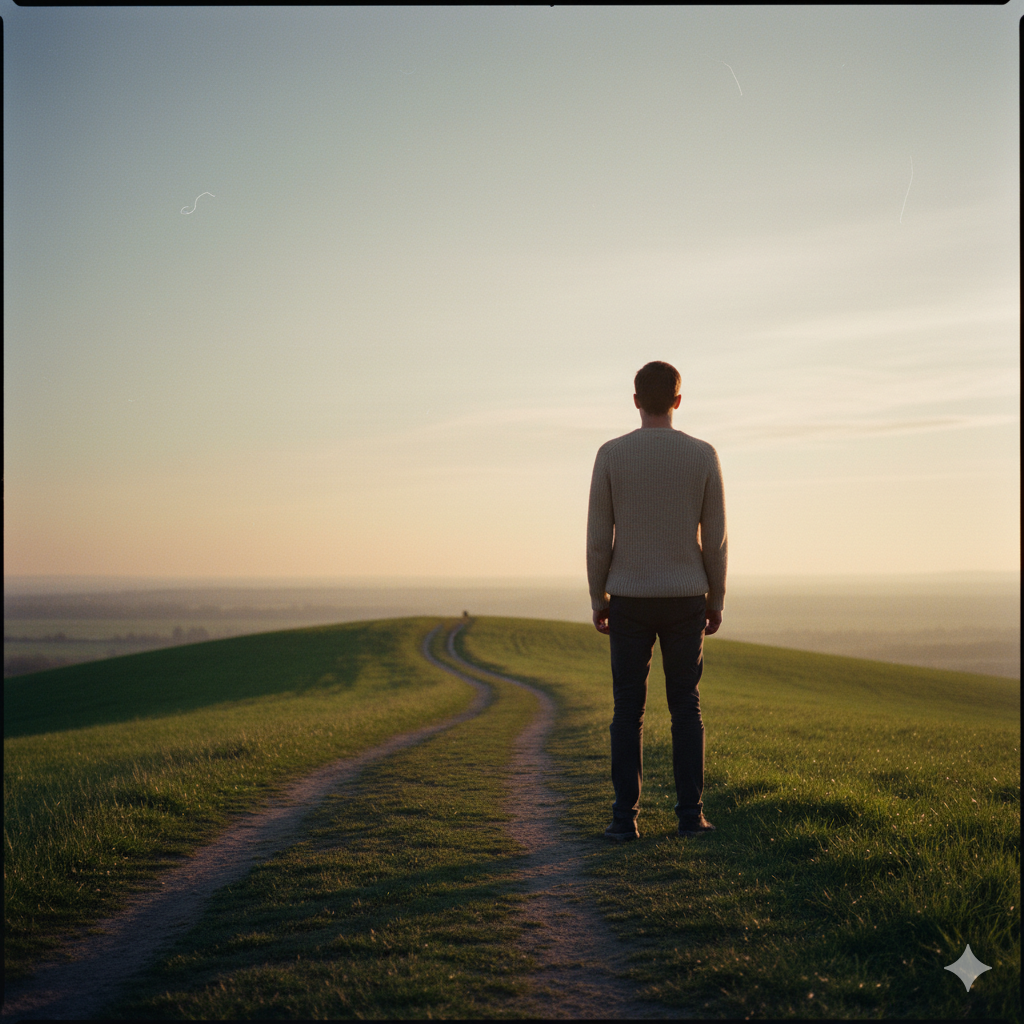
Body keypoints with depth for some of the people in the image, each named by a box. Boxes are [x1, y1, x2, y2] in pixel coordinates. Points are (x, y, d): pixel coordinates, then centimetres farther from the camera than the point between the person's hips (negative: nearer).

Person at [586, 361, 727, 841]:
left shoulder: (610, 454, -6)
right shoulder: (704, 455, -4)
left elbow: (598, 537, -4)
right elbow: (715, 538, -2)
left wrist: (598, 600, 6)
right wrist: (715, 601, 9)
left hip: (629, 601, 0)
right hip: (684, 600, 1)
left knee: (628, 709, 5)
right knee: (685, 707, 9)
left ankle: (625, 815, 3)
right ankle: (690, 813, 8)